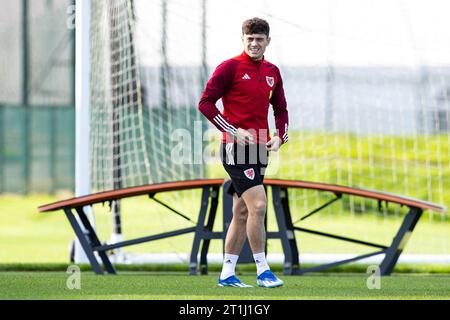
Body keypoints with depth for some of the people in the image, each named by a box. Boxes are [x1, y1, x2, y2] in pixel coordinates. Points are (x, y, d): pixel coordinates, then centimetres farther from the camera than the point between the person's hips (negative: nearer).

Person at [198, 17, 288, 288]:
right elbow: (206, 103, -9)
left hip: (259, 149, 7)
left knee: (242, 213, 10)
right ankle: (263, 271, -11)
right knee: (258, 205, -16)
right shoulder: (230, 67, -6)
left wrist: (279, 137, 4)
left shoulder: (272, 72, 13)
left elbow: (280, 110, 23)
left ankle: (227, 274, 16)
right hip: (236, 148, -7)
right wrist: (234, 131, -15)